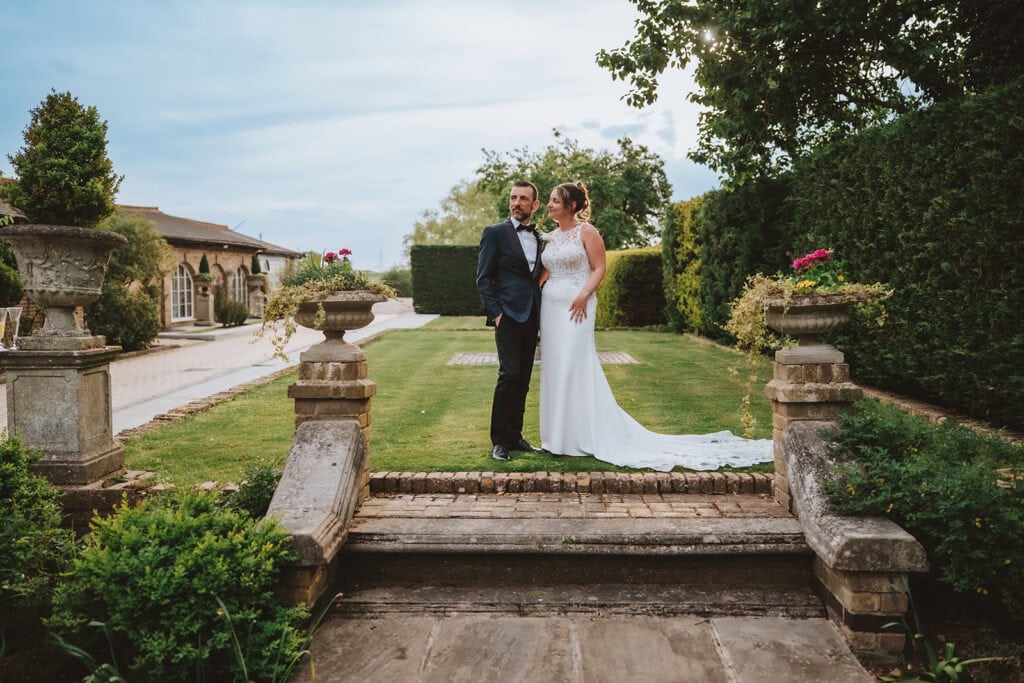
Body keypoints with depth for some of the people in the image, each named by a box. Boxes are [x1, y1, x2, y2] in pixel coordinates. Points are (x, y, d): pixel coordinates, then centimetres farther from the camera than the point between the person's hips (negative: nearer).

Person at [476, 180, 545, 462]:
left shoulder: (538, 237, 17)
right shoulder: (494, 233, 0)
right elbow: (483, 278, -4)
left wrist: (541, 313, 9)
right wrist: (495, 312, -13)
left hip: (531, 317, 6)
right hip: (507, 315, -6)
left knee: (523, 379, 8)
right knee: (509, 375, -13)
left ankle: (515, 435, 17)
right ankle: (499, 441, -4)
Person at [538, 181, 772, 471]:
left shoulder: (586, 232, -4)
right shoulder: (549, 237, 15)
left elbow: (599, 268, -8)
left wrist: (584, 295, -20)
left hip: (576, 306, -7)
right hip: (550, 306, 7)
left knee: (575, 369, -8)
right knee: (553, 369, 7)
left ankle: (581, 437, 2)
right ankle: (558, 436, 16)